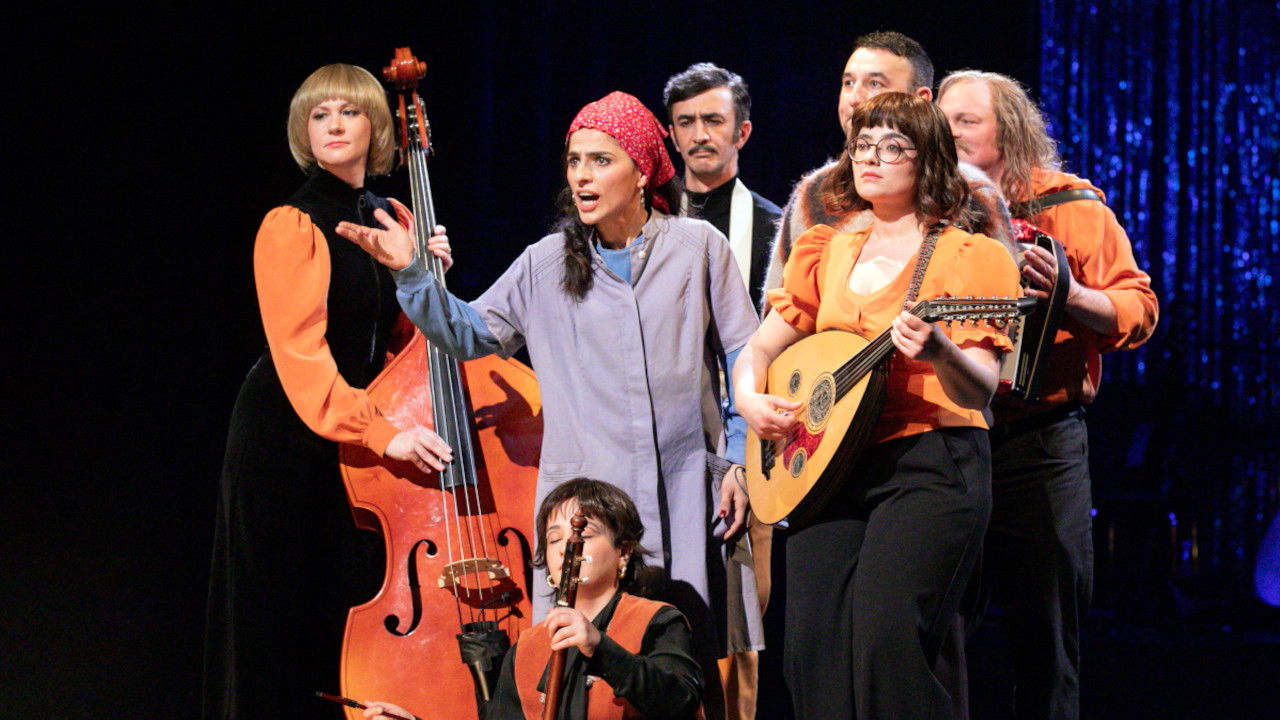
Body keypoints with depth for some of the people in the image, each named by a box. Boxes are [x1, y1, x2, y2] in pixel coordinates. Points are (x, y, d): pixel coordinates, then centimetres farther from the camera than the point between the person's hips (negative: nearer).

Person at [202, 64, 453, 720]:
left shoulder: (392, 221, 10)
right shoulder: (293, 228, -11)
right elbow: (300, 353, -22)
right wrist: (380, 432, -32)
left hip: (361, 438, 6)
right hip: (288, 439, -6)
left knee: (356, 608, 5)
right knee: (281, 617, -3)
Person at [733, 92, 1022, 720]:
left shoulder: (967, 256, 0)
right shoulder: (827, 254, 17)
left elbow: (980, 390, -10)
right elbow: (761, 348, 21)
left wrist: (938, 352, -31)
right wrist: (749, 398, -2)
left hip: (929, 462, -5)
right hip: (829, 465, 5)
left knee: (885, 638, -22)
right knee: (812, 647, -6)